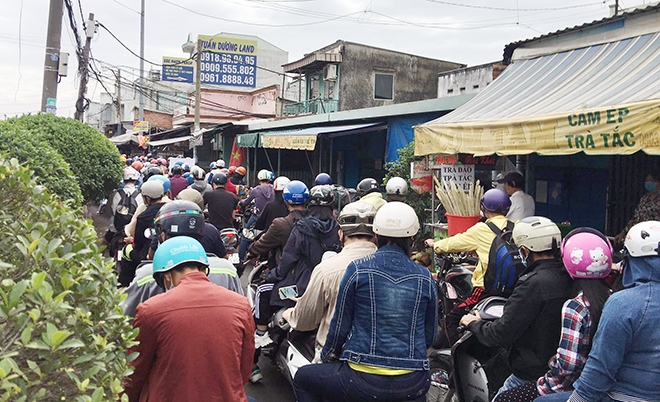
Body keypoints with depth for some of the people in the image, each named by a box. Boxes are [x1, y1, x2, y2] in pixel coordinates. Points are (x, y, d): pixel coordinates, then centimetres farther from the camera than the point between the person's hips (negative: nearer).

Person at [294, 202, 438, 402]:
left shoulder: (357, 269, -6)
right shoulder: (425, 277, 2)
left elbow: (340, 324, 0)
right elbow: (430, 335, 8)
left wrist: (327, 356, 19)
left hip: (364, 379, -3)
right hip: (412, 384, 4)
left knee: (302, 378, 20)